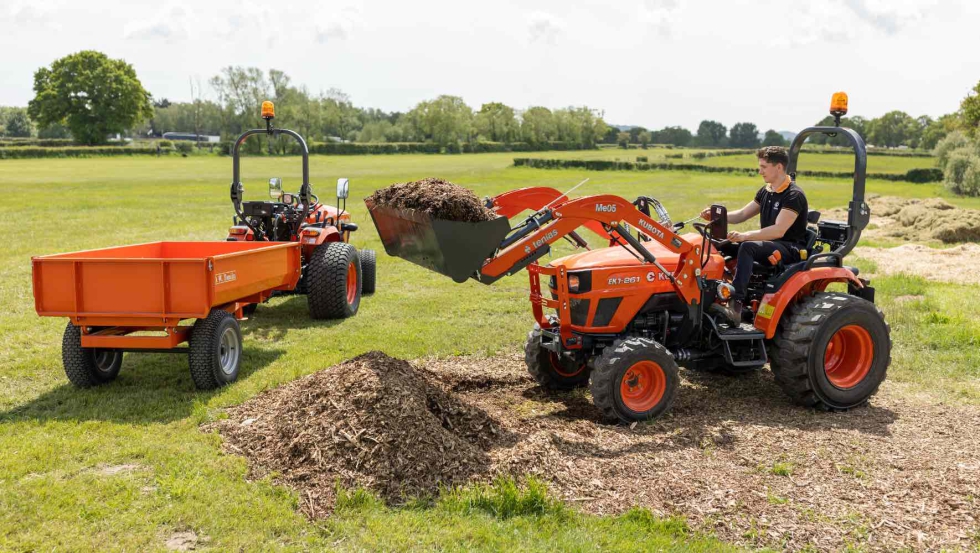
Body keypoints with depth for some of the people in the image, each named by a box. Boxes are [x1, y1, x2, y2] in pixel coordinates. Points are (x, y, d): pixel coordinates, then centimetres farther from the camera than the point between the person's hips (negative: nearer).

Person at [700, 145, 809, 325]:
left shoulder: (794, 195, -14)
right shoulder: (765, 192, 13)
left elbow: (779, 230, -26)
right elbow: (741, 215, 16)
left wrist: (745, 236, -36)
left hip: (790, 249, -9)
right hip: (768, 244, 9)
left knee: (747, 247, -36)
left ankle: (736, 307, -46)